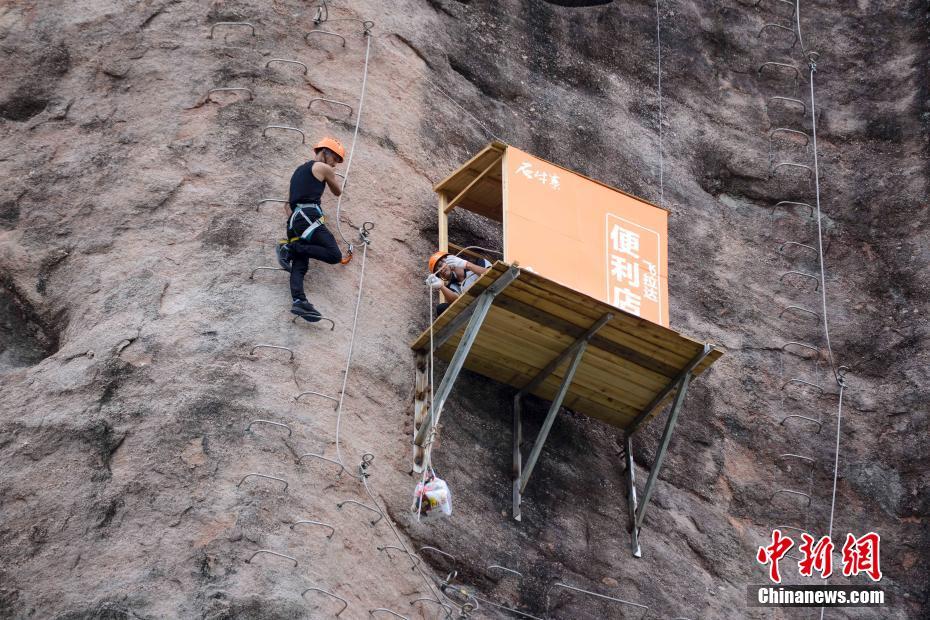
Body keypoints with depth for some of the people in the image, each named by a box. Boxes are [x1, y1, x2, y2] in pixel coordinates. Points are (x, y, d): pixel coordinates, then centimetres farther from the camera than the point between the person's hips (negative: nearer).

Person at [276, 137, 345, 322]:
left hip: (294, 219, 9)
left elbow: (288, 205, 27)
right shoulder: (323, 168, 5)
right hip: (309, 217, -9)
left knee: (299, 265, -4)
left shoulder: (299, 170, 30)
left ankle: (298, 301, -26)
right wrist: (331, 175, 40)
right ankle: (291, 248, -19)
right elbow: (337, 192, 22)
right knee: (334, 255, -16)